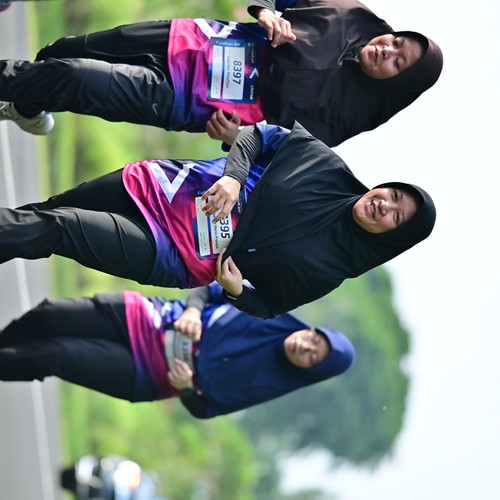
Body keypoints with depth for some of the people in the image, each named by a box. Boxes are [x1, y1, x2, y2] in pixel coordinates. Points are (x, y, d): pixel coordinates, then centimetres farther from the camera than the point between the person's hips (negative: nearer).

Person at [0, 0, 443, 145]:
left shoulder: (348, 110, -13)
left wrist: (239, 135, -28)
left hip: (189, 101, -5)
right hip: (198, 40, 5)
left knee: (73, 79, -11)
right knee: (74, 50, 11)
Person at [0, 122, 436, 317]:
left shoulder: (326, 268, -8)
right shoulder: (325, 163, -3)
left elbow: (268, 307, -2)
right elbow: (261, 134, 3)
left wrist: (236, 290, -22)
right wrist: (233, 175, -15)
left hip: (178, 258, -4)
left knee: (52, 230, -14)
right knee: (44, 211, 7)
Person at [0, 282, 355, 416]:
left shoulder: (264, 386, -8)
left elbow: (205, 408, -4)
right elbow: (212, 286, 5)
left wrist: (186, 388, -26)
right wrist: (192, 309, -17)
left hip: (147, 374, -3)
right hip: (144, 320, 3)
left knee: (52, 357, -20)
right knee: (47, 317, -10)